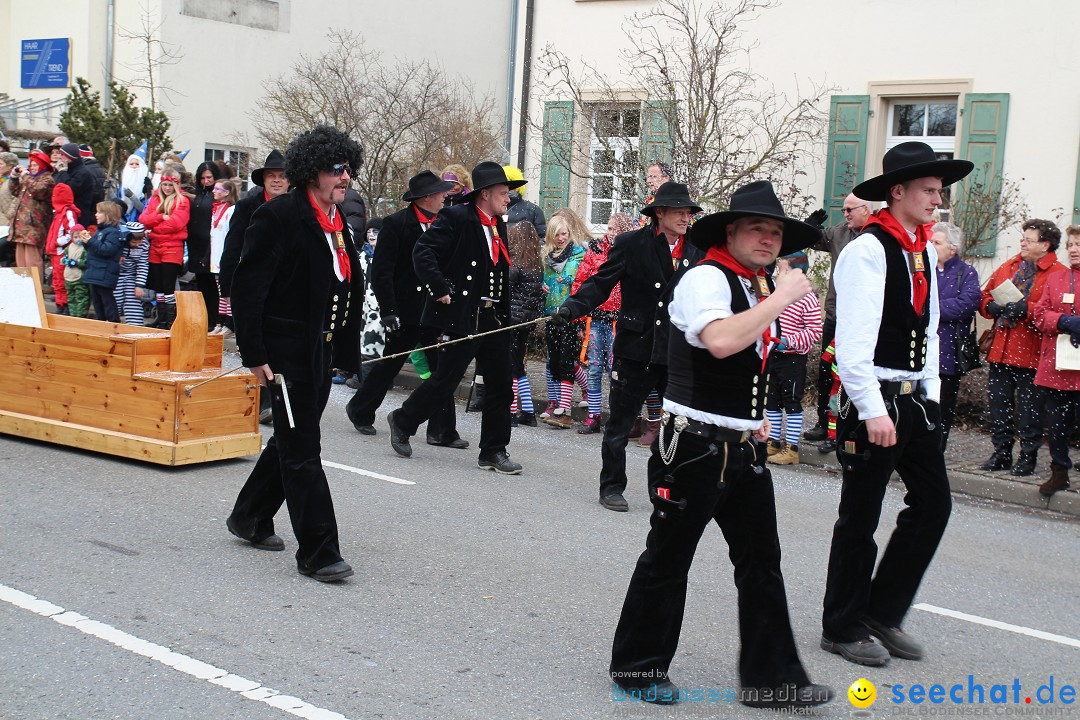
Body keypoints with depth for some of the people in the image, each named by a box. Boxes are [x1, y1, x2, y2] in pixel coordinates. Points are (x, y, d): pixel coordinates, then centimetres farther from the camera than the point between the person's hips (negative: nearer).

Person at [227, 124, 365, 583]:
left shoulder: (338, 221, 11)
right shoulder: (279, 217, -14)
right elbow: (246, 288, -15)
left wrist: (344, 349, 13)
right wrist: (254, 354, -18)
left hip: (321, 351, 9)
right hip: (287, 351, -9)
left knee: (292, 440, 20)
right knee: (301, 451, -4)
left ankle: (250, 518, 38)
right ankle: (317, 553, 1)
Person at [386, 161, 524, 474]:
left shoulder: (498, 225, 14)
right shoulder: (455, 217, -10)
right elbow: (423, 252, -17)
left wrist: (504, 311, 14)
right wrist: (440, 290, -18)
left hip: (494, 319, 8)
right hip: (462, 317, -7)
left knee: (501, 386, 6)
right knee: (444, 381, 0)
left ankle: (493, 452, 15)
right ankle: (402, 422, 23)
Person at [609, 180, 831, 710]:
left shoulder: (760, 289, 14)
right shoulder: (706, 278, -13)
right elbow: (720, 340, -34)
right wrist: (782, 297, -25)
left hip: (738, 448, 9)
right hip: (692, 444, -8)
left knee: (761, 559, 9)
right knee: (668, 560, 4)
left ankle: (770, 676, 17)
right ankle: (638, 666, 20)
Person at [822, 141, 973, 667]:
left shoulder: (925, 251, 12)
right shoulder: (866, 251, -14)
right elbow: (852, 342, -19)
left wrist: (931, 396, 14)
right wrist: (873, 411, -21)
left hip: (915, 399, 8)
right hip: (873, 401, -8)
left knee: (933, 504, 9)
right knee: (859, 519, 2)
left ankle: (882, 612, 24)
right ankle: (842, 628, 18)